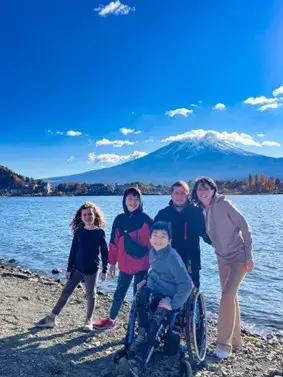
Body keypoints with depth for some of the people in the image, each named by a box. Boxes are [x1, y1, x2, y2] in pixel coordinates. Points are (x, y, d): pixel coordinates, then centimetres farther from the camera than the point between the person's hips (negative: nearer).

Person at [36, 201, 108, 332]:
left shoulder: (100, 233, -7)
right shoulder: (79, 232, 0)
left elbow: (104, 252, -3)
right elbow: (73, 251, 3)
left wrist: (104, 270, -4)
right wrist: (69, 269, 2)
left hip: (92, 270, -2)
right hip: (77, 269, 3)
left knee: (91, 295, 9)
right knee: (66, 292, 6)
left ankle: (89, 321, 25)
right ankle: (51, 318, 15)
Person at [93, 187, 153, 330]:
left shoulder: (146, 219, -8)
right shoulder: (119, 219, 2)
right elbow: (114, 243, 7)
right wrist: (112, 263, 9)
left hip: (142, 264, -3)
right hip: (125, 264, 4)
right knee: (119, 293, 18)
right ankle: (110, 320, 36)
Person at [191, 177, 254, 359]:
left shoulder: (224, 204, -18)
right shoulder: (201, 211, -2)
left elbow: (245, 228, -16)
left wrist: (249, 257, -15)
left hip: (239, 258, -6)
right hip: (222, 259, 6)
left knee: (227, 296, -12)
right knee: (231, 297, 14)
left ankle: (224, 343, 1)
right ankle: (235, 339, 30)